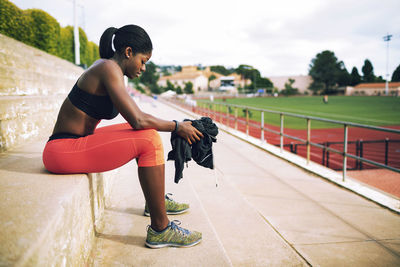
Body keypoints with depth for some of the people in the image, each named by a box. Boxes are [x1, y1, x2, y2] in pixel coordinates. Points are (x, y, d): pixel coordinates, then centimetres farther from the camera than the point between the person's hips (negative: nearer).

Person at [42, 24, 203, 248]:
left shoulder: (106, 68, 13)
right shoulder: (109, 68, -16)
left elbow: (135, 120, 14)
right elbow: (138, 121, -25)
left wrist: (178, 126, 10)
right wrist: (177, 127, -11)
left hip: (77, 141, 10)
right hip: (62, 151, -10)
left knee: (145, 134, 18)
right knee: (150, 139, -20)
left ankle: (155, 200, 32)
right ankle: (160, 230, -12)